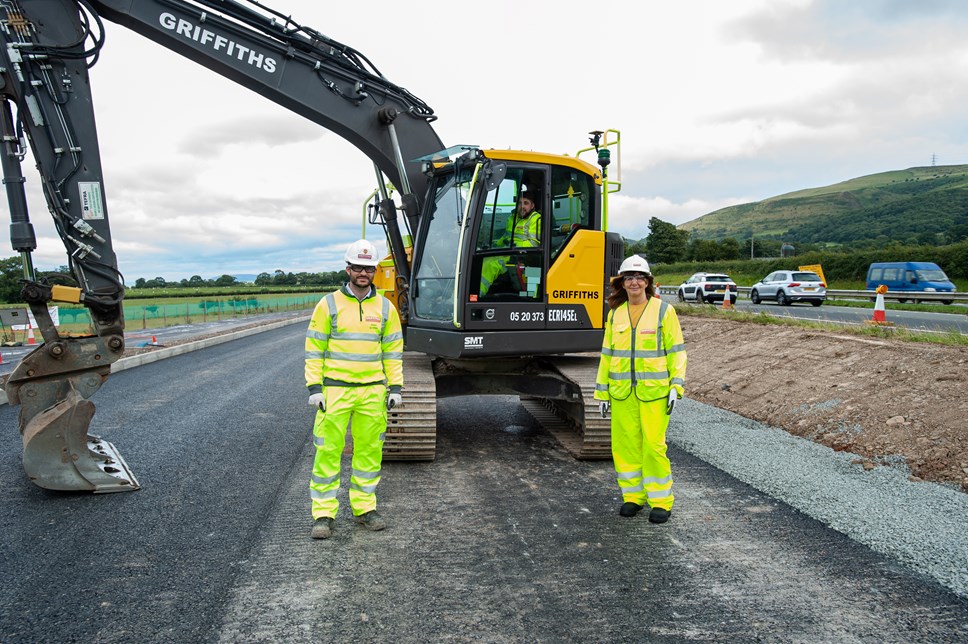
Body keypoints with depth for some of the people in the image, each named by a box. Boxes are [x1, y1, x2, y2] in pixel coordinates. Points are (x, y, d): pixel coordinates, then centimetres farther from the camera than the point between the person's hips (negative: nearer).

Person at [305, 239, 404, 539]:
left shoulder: (385, 307, 8)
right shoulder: (328, 304, 0)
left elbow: (393, 350, 12)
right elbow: (314, 348, 0)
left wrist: (395, 387, 5)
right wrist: (314, 388, -6)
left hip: (373, 391, 3)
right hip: (335, 390, -2)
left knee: (369, 451, 8)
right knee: (328, 451, 0)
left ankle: (364, 508, 22)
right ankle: (324, 514, 10)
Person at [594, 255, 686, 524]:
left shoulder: (663, 310, 1)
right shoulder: (615, 314, 11)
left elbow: (676, 351, 0)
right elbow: (607, 353, 14)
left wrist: (676, 386, -8)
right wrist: (602, 391, 12)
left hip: (653, 390, -4)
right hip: (621, 391, 4)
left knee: (654, 444, -5)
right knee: (625, 443, 6)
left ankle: (660, 501, 8)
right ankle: (633, 496, 20)